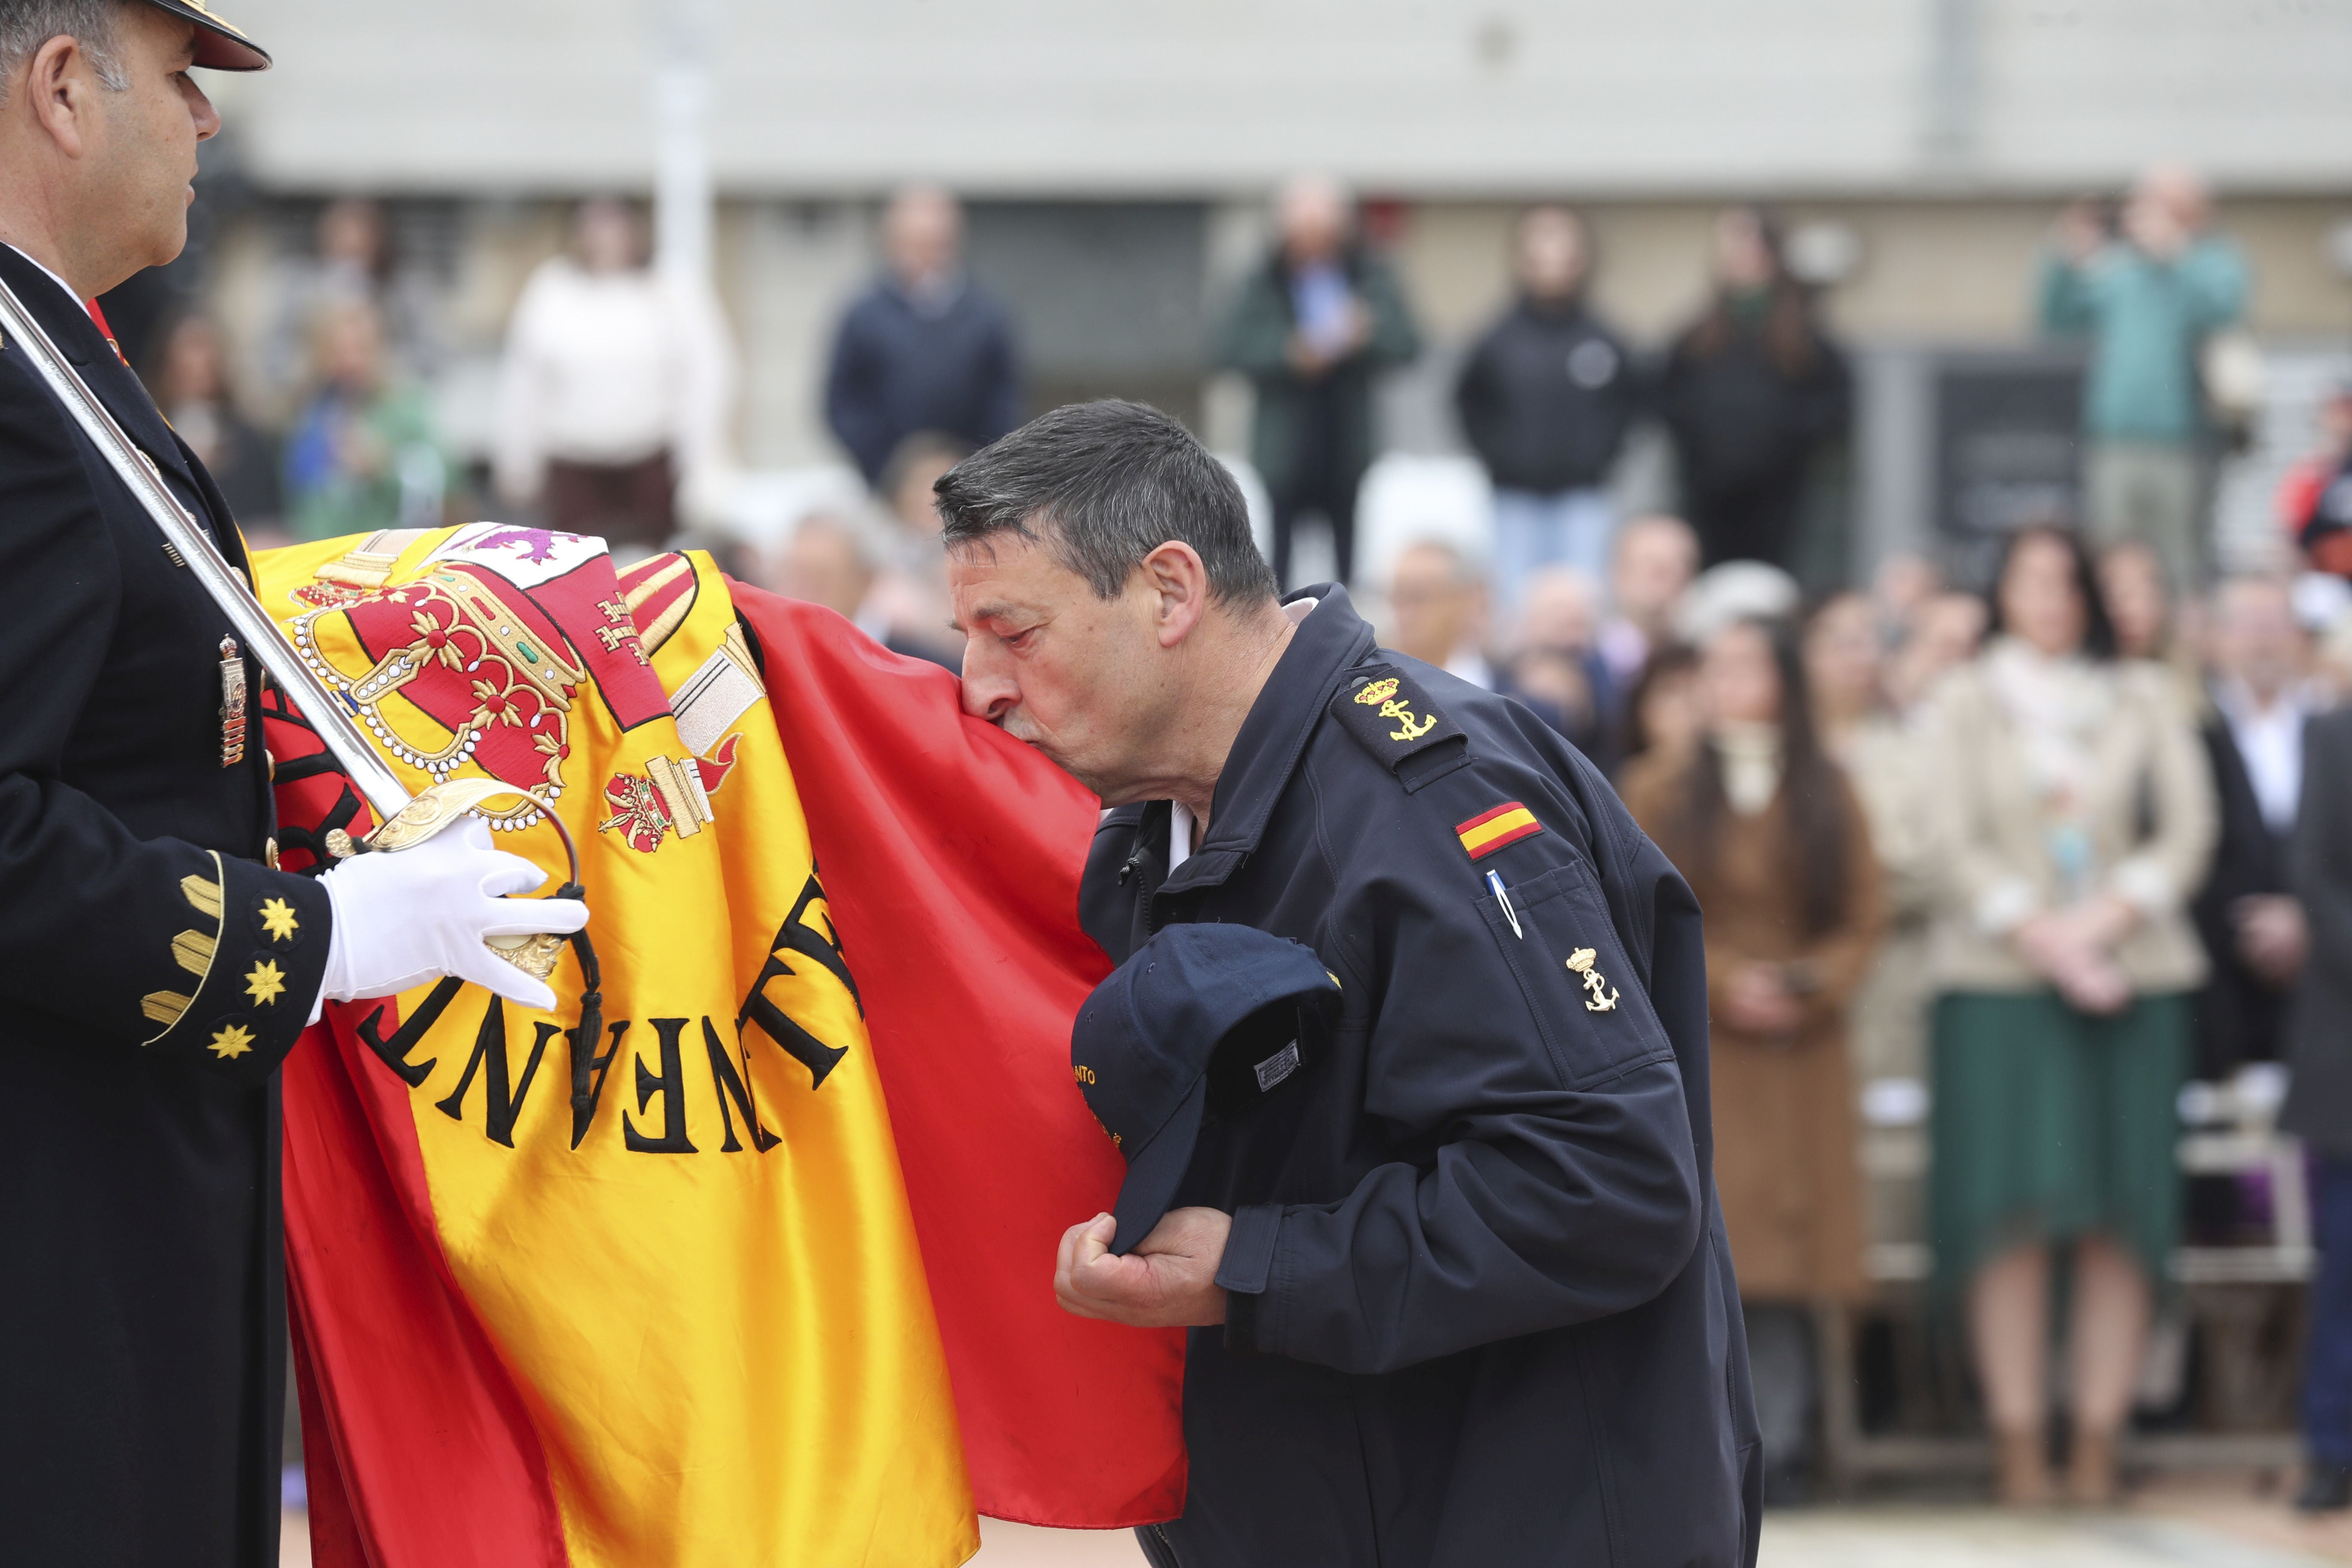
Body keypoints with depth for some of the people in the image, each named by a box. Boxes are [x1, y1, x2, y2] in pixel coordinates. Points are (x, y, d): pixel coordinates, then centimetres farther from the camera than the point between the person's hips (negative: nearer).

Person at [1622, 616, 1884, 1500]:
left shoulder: (1828, 798, 9)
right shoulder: (1659, 791, 6)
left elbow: (1864, 923, 7)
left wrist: (1809, 987, -11)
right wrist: (1720, 983, -12)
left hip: (1797, 1054, 1)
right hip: (1689, 1054, -1)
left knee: (1785, 1259, -3)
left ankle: (1775, 1449, -1)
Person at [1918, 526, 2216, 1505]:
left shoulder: (2145, 699, 12)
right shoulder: (1966, 702, 9)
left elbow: (2189, 828, 4)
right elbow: (1957, 841, 1)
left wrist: (2109, 919, -10)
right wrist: (2038, 934, -11)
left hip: (2133, 977, 1)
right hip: (2001, 977, -1)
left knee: (2121, 1220, -4)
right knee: (2013, 1212, -8)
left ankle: (2098, 1443, -3)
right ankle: (2018, 1444, -8)